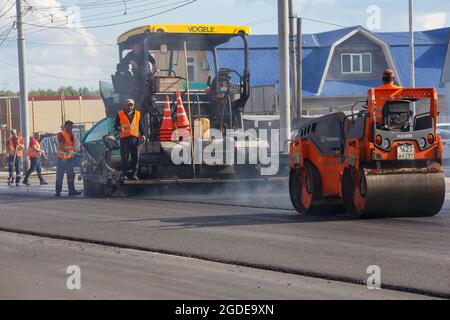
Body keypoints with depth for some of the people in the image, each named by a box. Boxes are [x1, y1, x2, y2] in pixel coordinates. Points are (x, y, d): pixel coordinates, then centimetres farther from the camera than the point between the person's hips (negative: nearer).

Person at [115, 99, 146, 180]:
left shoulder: (137, 114, 17)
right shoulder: (120, 114, 10)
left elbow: (141, 126, 15)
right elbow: (116, 125, 6)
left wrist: (143, 134, 0)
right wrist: (119, 128, -17)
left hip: (135, 138, 2)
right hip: (124, 139, -2)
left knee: (135, 157, 0)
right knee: (124, 157, -5)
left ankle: (134, 174, 6)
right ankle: (124, 174, 1)